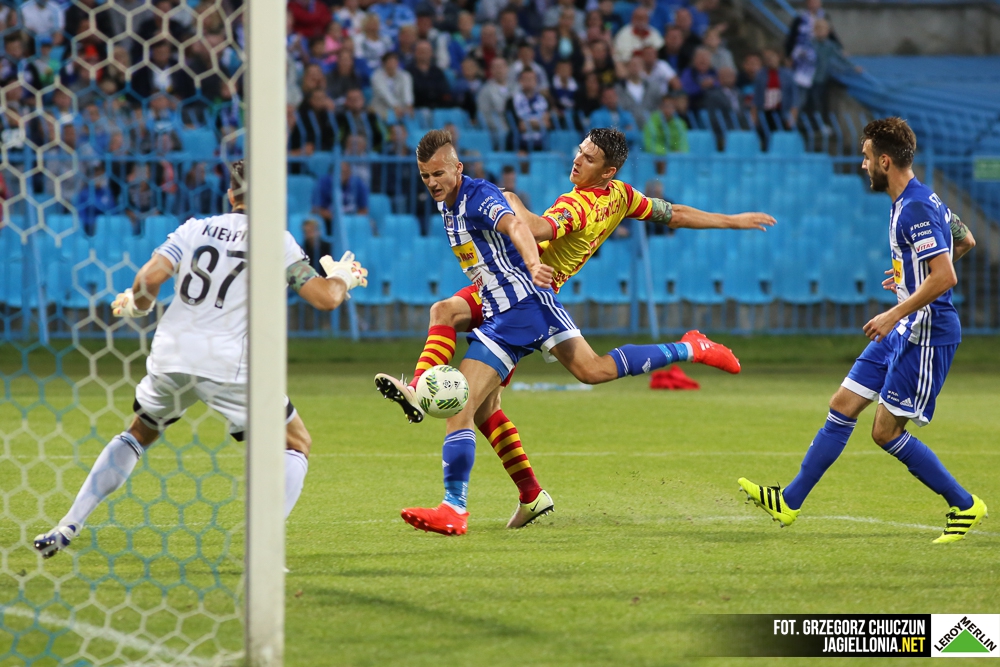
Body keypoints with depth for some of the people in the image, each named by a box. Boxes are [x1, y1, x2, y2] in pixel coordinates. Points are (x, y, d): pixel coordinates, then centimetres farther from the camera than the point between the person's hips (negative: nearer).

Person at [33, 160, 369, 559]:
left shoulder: (196, 229, 10)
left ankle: (67, 529, 22)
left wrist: (136, 305, 19)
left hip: (171, 355, 4)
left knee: (138, 434, 28)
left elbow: (149, 278, -2)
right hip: (229, 364, -4)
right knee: (296, 446, 12)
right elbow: (325, 298, -1)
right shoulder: (277, 241, 3)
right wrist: (344, 277, 20)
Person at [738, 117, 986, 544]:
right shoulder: (915, 200, 11)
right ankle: (790, 502, 12)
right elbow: (965, 241, 26)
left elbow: (944, 277, -28)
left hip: (927, 336, -10)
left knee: (886, 431, -6)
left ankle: (964, 506, 7)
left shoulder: (916, 209, -21)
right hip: (905, 332, 10)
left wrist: (895, 314, -24)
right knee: (843, 407, 8)